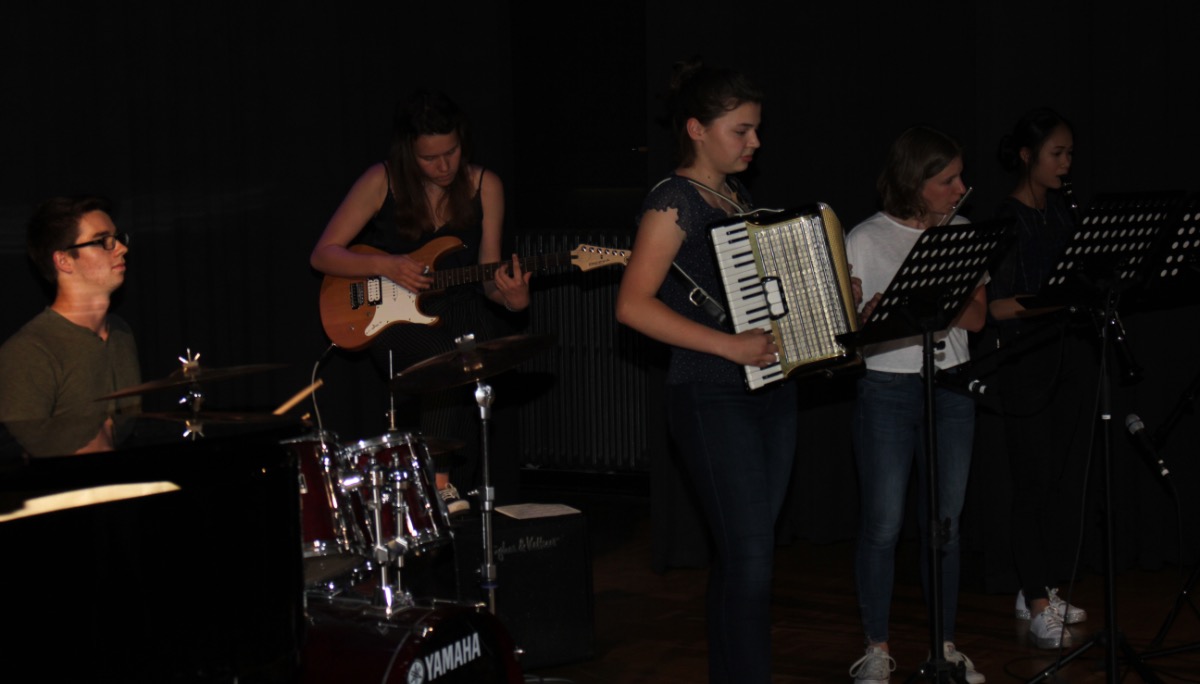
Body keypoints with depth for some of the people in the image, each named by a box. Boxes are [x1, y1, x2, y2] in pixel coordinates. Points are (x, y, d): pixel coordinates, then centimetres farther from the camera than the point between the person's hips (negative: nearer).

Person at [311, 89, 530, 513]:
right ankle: (438, 482, -22)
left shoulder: (483, 186, 0)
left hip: (456, 308, 4)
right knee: (446, 359, -31)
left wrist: (509, 296, -22)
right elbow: (322, 255, -6)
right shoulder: (383, 182, -7)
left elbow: (487, 274, 0)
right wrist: (385, 265, -20)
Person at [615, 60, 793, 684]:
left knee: (746, 555, 11)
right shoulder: (674, 203, -9)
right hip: (712, 400, -8)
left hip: (772, 393, 8)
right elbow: (633, 305, -19)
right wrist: (730, 346, -23)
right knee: (748, 559, -9)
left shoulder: (739, 200, 16)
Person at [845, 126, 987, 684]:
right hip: (887, 390, -4)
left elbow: (977, 316, 2)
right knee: (883, 524, -2)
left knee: (945, 521, 8)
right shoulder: (864, 240, -5)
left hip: (951, 388, 4)